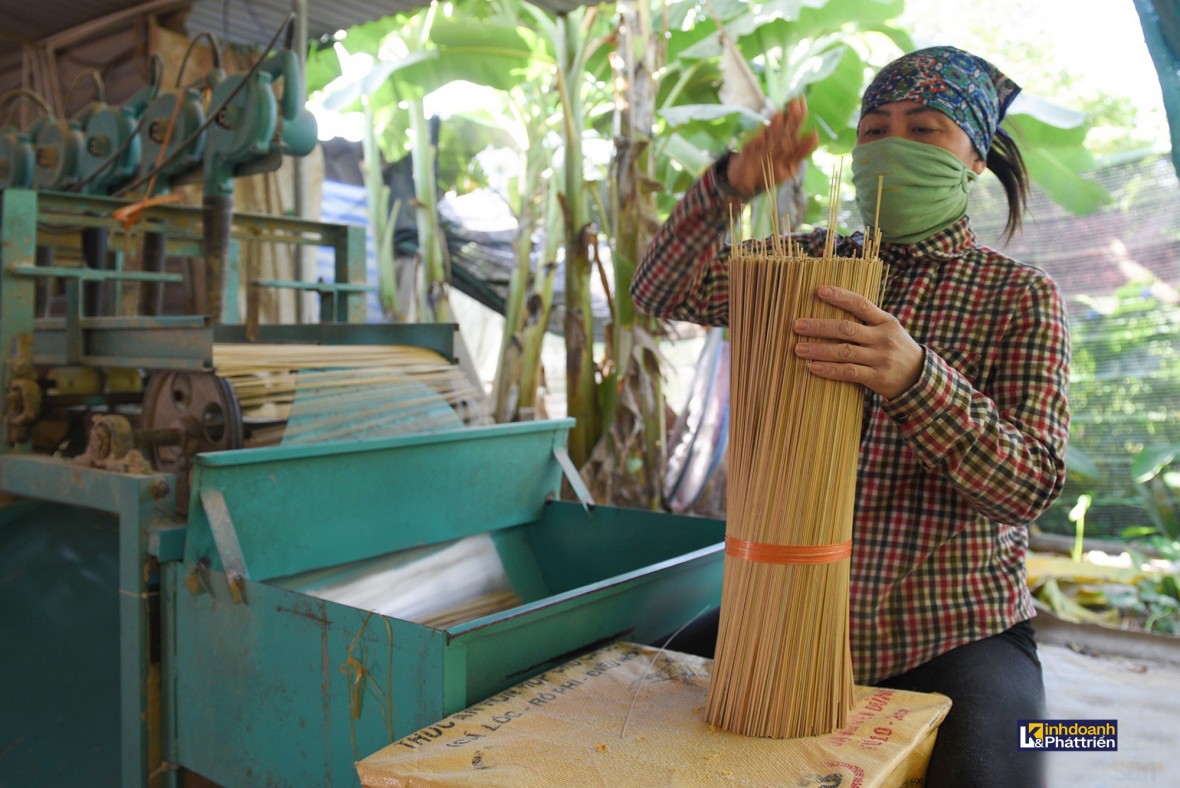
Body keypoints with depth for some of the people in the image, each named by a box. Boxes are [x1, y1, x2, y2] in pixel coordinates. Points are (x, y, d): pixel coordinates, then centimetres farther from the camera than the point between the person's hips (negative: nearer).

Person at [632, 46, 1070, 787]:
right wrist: (730, 185, -17)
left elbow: (1029, 486, -16)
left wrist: (915, 377, -35)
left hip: (953, 634, -2)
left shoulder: (1021, 295, -4)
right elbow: (661, 292, 0)